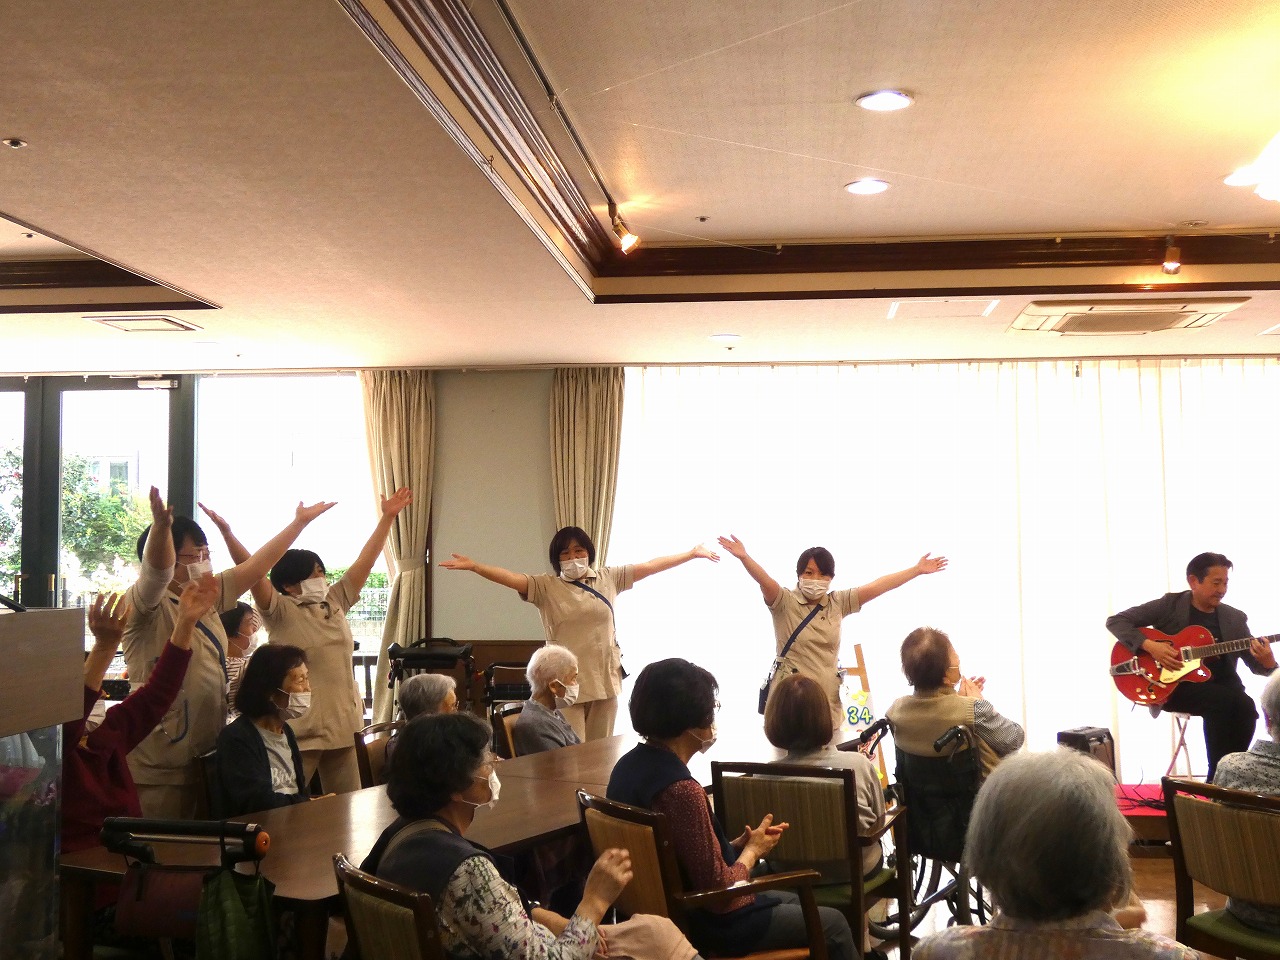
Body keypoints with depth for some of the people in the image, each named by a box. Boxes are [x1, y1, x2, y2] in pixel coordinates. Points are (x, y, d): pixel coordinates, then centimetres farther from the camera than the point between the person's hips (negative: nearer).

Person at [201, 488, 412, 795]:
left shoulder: (335, 603, 10)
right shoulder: (281, 611, -6)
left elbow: (365, 561, 10)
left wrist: (387, 517, 7)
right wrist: (226, 532, -32)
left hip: (342, 724, 6)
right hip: (299, 729, -6)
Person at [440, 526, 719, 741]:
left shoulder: (608, 578, 8)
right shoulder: (546, 586, -2)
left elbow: (649, 566, 11)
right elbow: (511, 578, -15)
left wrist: (693, 554, 13)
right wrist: (473, 566, -30)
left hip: (605, 678, 3)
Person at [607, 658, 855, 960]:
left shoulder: (629, 766, -4)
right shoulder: (682, 790, -31)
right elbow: (722, 894, -25)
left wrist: (736, 844, 1)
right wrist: (752, 850, -8)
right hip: (704, 925, -9)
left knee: (798, 903, 27)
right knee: (833, 925, 10)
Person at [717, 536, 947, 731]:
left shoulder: (838, 603, 11)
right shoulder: (785, 603, -2)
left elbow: (877, 587, 10)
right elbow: (765, 580, -20)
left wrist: (917, 570, 9)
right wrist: (744, 557, -38)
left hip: (829, 703, 4)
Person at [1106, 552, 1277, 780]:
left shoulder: (1235, 618, 12)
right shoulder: (1170, 605, 0)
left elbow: (1257, 666, 10)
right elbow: (1116, 621, -4)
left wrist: (1268, 663, -15)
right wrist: (1150, 645, -18)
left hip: (1221, 688, 4)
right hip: (1173, 686, -4)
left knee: (1245, 705, -29)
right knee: (1224, 699, -31)